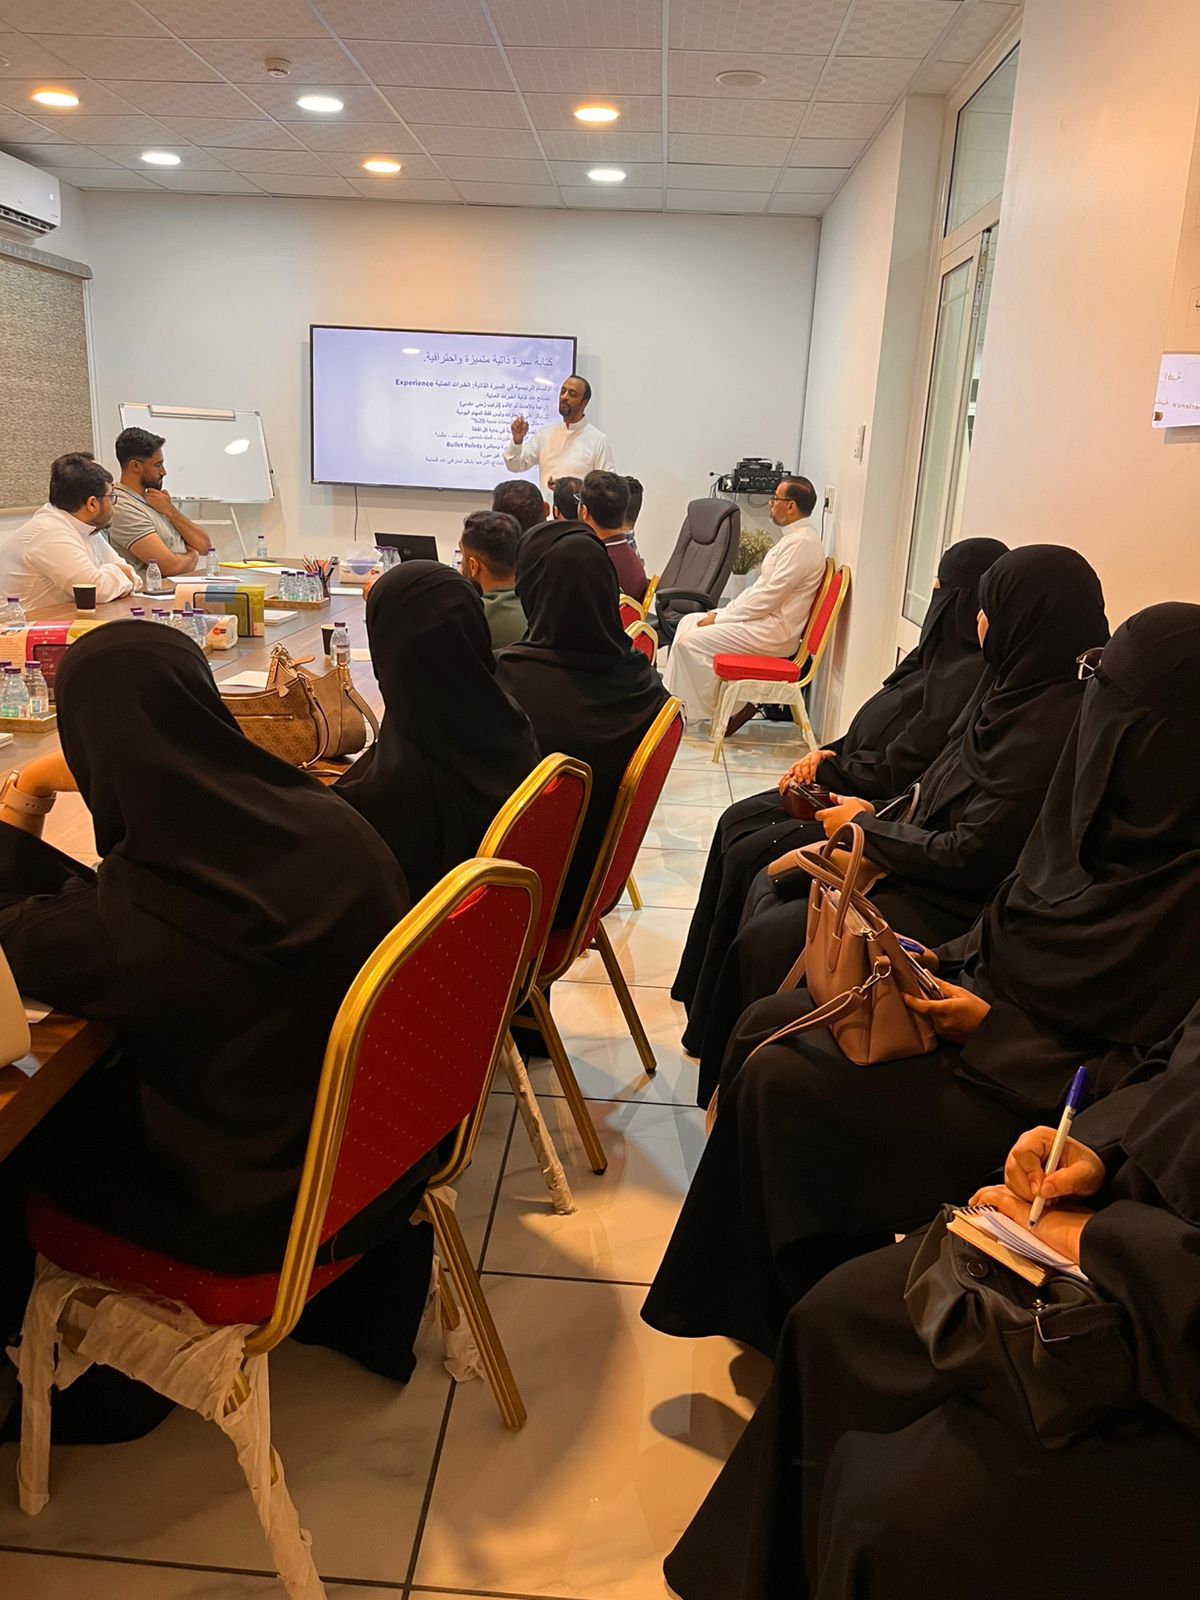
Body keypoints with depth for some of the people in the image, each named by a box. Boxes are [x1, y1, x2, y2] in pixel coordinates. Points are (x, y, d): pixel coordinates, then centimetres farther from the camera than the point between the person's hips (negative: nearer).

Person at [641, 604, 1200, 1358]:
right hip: (981, 1003, 9)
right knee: (766, 1024, 1)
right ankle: (751, 1300, 15)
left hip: (1029, 1095, -9)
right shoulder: (1115, 820, 1)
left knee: (785, 1084, -16)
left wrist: (990, 1029, -21)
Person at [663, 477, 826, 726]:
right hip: (765, 619, 11)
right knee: (690, 621, 9)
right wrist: (722, 612, 7)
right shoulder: (795, 537, 14)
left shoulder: (802, 542, -19)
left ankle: (704, 711, 1)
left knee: (691, 642, -14)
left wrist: (720, 618, -13)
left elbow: (767, 596, -21)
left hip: (773, 631, -11)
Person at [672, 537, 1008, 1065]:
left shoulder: (971, 676, -22)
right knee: (737, 822, 5)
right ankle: (702, 989, 14)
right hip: (854, 789, 11)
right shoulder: (944, 655, 9)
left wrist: (826, 766, -6)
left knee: (749, 857, -15)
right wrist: (827, 753, 2)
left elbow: (895, 769, -21)